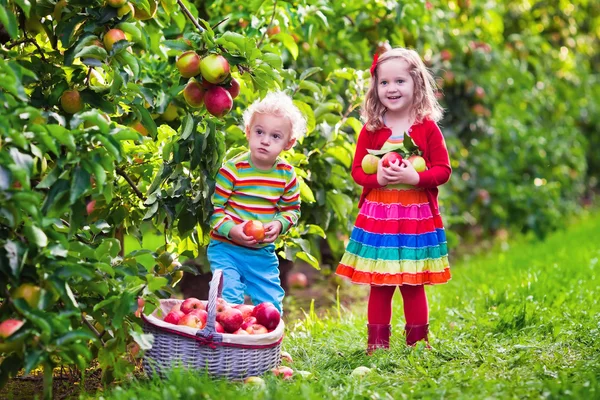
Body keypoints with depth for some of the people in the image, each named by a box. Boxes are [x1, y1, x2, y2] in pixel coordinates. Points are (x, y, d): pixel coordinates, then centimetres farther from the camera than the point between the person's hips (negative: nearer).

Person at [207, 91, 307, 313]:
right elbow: (214, 206, -13)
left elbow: (292, 209, 8)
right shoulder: (232, 169, -15)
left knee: (271, 304, 11)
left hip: (263, 253, 4)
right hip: (226, 248, -4)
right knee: (229, 300, -13)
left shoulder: (287, 175, -3)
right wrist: (231, 230, -25)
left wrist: (279, 224, -12)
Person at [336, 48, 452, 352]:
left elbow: (443, 169, -2)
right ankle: (377, 343, 15)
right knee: (379, 285, 5)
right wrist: (378, 178, -15)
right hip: (377, 216, 1)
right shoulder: (371, 129, 3)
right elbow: (357, 169, 4)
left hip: (417, 216, -1)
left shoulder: (427, 127, -1)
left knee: (413, 285, 6)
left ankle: (417, 343, 19)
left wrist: (415, 177, -19)